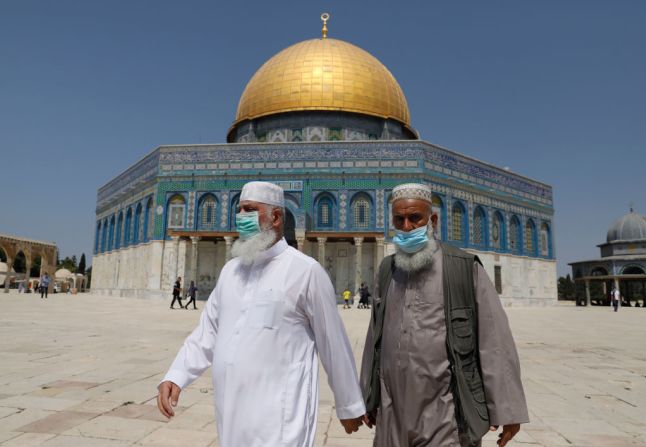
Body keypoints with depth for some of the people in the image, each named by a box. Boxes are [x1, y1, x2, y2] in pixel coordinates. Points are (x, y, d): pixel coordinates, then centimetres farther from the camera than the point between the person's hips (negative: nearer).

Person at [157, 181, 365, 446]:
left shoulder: (305, 271, -10)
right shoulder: (231, 270, 9)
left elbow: (333, 345, -4)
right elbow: (207, 332, 11)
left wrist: (349, 406, 3)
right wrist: (175, 376, -4)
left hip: (278, 419, -6)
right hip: (231, 414, 6)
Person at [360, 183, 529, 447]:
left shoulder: (466, 268, -6)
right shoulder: (386, 271, 5)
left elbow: (495, 343, -7)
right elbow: (375, 339, 10)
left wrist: (506, 409, -8)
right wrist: (368, 399, 13)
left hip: (447, 415, -3)